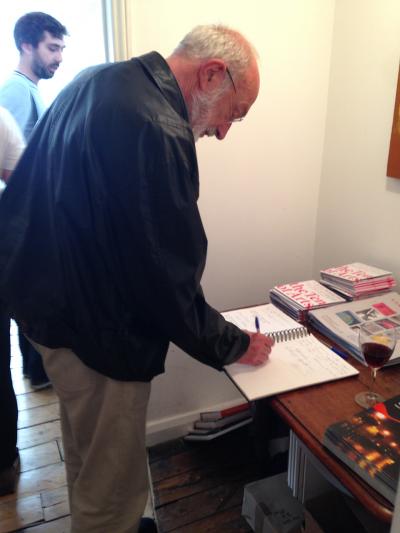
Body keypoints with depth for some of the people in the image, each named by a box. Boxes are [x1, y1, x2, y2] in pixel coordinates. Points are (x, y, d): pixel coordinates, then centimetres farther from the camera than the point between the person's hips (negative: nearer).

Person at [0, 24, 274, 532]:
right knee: (111, 488, 13)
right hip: (95, 329, -10)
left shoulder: (94, 81, 6)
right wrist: (231, 345, -7)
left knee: (87, 461, 30)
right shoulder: (157, 131, -26)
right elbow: (167, 275, -24)